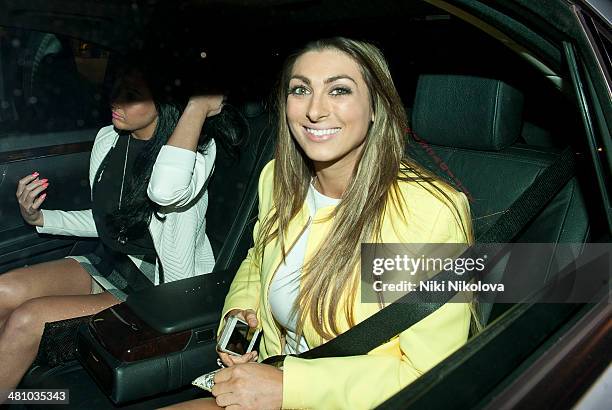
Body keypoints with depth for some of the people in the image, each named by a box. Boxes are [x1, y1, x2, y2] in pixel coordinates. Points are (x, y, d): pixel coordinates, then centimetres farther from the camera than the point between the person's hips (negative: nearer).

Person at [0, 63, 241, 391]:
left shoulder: (198, 150, -17)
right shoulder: (107, 139, 3)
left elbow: (166, 190, -43)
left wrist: (199, 105, -31)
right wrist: (39, 218, 2)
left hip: (154, 291, -7)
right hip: (105, 265, 7)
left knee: (27, 320, -19)